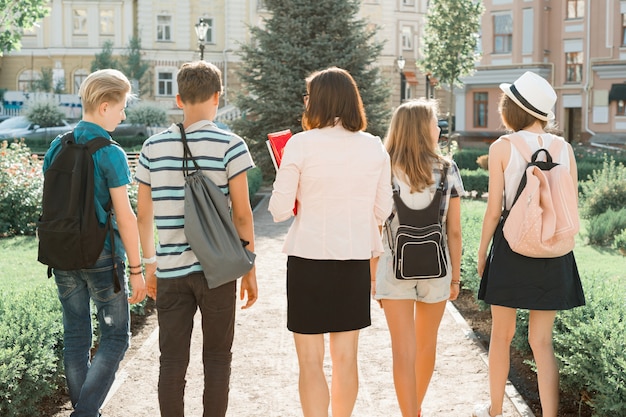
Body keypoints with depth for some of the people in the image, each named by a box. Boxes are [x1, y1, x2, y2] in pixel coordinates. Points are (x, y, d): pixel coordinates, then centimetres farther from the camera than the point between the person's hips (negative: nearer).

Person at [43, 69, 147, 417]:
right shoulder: (110, 154, -14)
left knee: (76, 337, 14)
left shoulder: (58, 148, 5)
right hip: (102, 256, -6)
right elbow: (124, 215, -14)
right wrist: (136, 269, -9)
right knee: (116, 338, 5)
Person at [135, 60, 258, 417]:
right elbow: (242, 215, -6)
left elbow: (144, 214, 8)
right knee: (217, 357, 9)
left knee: (173, 361, 9)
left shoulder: (153, 147, 4)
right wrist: (250, 270, 3)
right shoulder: (231, 145, -6)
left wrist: (150, 263, 20)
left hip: (170, 270, 2)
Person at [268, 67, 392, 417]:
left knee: (311, 361, 5)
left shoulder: (301, 145, -11)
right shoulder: (374, 147, 0)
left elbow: (280, 210, -10)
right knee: (346, 358, 15)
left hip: (309, 257, -3)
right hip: (355, 258, 4)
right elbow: (383, 210, 5)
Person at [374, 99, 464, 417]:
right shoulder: (447, 170, -4)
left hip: (393, 268, -2)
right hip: (435, 269, 2)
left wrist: (372, 275, 3)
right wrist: (455, 276, 7)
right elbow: (454, 232, -2)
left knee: (403, 352, 1)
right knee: (426, 346, 21)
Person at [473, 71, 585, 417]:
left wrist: (482, 251, 3)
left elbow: (494, 209, -8)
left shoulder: (502, 148, -8)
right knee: (542, 340, 9)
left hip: (511, 246, -3)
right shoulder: (565, 148, 1)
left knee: (501, 334, 14)